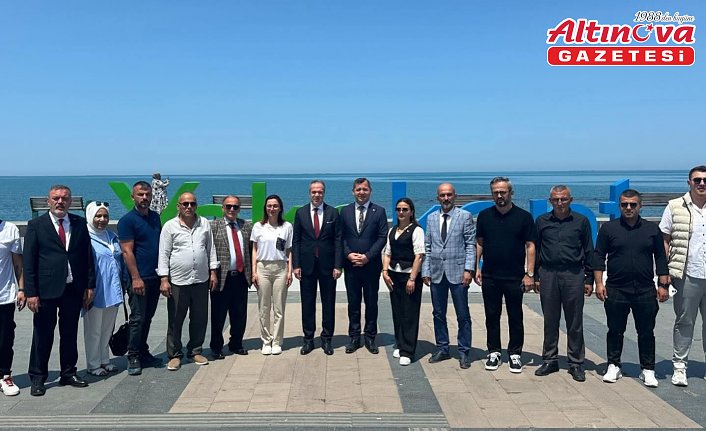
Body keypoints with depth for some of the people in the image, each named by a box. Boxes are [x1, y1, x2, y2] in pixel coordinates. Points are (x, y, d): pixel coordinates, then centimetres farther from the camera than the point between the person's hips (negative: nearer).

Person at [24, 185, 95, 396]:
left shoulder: (80, 223, 7)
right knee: (42, 335, 5)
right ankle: (37, 378, 19)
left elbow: (87, 256, 8)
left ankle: (69, 373, 27)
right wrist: (31, 292, -9)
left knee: (70, 333, 13)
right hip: (46, 291, -3)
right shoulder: (36, 225, -1)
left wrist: (90, 285, 4)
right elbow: (28, 261, -4)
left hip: (73, 289, 3)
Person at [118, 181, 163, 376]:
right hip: (139, 279, -6)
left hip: (155, 277, 6)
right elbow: (127, 251, -13)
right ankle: (133, 357, 10)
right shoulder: (127, 220, -8)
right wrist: (136, 278, -18)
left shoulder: (155, 217, 12)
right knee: (137, 319, -1)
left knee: (147, 318, 14)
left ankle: (143, 353, 24)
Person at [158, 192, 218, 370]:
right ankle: (174, 355, 17)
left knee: (200, 318, 11)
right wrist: (164, 280, -8)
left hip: (201, 280, 3)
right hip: (178, 281, -3)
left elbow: (210, 249, 11)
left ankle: (195, 351, 25)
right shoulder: (170, 226, -2)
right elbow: (164, 254, -3)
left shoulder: (204, 223, 7)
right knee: (175, 320, 5)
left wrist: (213, 272, 7)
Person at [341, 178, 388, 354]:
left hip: (371, 265, -1)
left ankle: (370, 338, 18)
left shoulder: (379, 211, 0)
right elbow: (341, 237, 5)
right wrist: (348, 254, -10)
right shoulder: (345, 211, 7)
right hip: (350, 265, 2)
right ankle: (354, 337, 18)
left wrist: (368, 256, -13)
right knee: (353, 302, 8)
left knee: (371, 302, 7)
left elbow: (383, 237, -5)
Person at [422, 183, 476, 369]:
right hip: (436, 273, 4)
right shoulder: (431, 218, 10)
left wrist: (468, 269, -11)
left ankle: (464, 352, 14)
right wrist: (425, 271, 5)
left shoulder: (465, 216, 0)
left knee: (463, 315, 3)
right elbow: (427, 247, 11)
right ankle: (442, 349, 23)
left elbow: (471, 244, -3)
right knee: (438, 314, 10)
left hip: (457, 272, -3)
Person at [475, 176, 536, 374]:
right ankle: (494, 353, 21)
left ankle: (515, 354, 20)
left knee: (515, 318, 7)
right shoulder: (484, 216, 5)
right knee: (492, 316, 10)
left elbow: (530, 246, -2)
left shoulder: (523, 217, -2)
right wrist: (476, 268, 1)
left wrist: (530, 274, -7)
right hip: (490, 276, 2)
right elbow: (479, 243, 9)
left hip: (515, 277, -2)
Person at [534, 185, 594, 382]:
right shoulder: (542, 221, 8)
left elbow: (589, 252, 7)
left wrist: (589, 279, 3)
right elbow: (535, 250, 11)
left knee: (575, 322, 4)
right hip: (548, 274, 1)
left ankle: (576, 363, 14)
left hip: (574, 275, -1)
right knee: (550, 320, 8)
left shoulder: (581, 222, 4)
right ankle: (550, 360, 19)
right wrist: (535, 276, 7)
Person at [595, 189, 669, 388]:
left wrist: (663, 285, 4)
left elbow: (661, 259, 10)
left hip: (645, 291, 1)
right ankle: (613, 367, 21)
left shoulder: (652, 229, 7)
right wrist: (599, 283, -3)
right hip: (615, 291, -1)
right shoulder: (609, 228, 3)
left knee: (646, 332, 7)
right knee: (615, 331, 8)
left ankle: (648, 370, 19)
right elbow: (599, 257, 3)